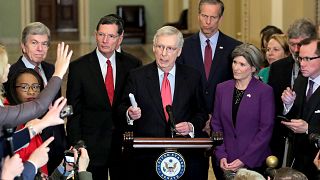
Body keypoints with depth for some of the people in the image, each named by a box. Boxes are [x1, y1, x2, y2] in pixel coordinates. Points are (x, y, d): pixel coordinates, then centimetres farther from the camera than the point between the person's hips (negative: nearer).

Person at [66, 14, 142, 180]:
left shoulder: (132, 65, 2)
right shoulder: (78, 67, -3)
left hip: (124, 142, 2)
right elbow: (74, 112, -2)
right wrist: (76, 146, -6)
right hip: (92, 145, -2)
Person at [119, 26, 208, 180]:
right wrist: (130, 114, -19)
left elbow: (202, 112, 11)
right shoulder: (137, 77, 2)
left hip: (185, 154, 1)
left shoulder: (193, 77, 5)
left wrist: (191, 126, -8)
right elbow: (123, 108, 4)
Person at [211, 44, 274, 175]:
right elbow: (216, 124, 8)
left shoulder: (265, 91, -6)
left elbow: (266, 130, -9)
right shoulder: (222, 88, 6)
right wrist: (221, 156, -4)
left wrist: (244, 160, -13)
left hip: (254, 163, -3)